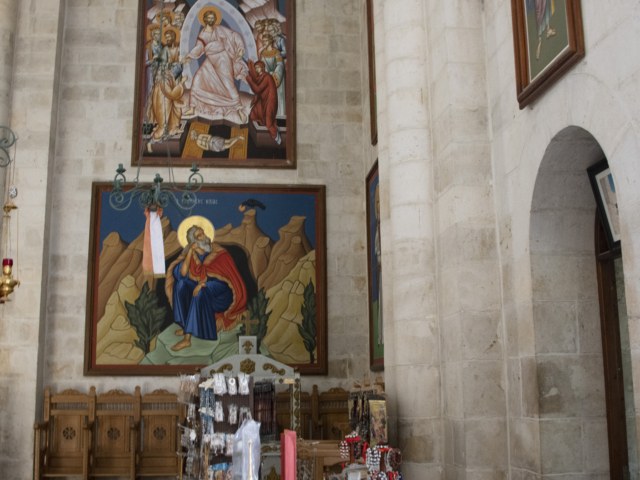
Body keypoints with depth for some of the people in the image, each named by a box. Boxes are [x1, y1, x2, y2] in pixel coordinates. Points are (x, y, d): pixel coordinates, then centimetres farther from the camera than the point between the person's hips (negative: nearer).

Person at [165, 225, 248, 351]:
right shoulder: (192, 254, 1)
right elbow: (182, 274, -11)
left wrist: (202, 283, -33)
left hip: (219, 289, -5)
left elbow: (219, 273, -19)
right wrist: (190, 251, -17)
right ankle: (185, 325, -16)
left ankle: (187, 338, -38)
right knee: (181, 284, -16)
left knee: (200, 292, -34)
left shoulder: (216, 251, -10)